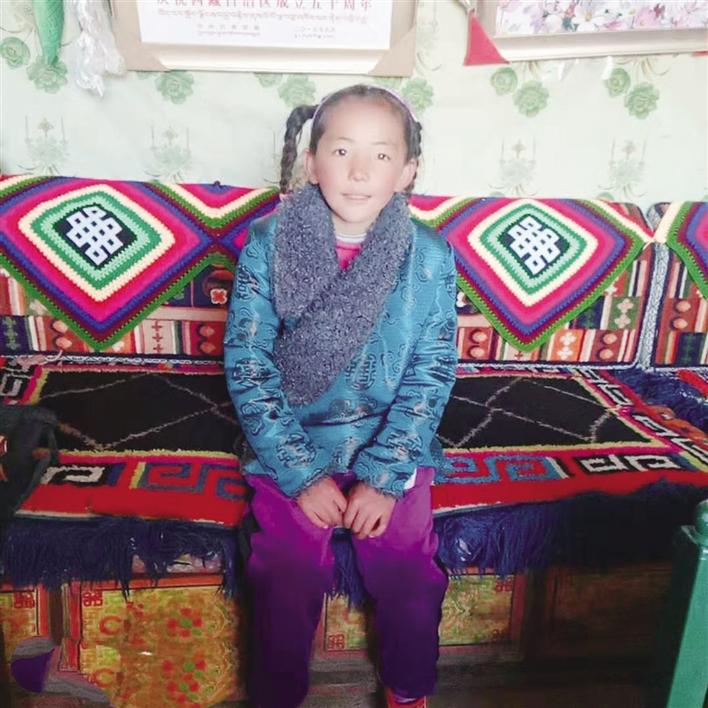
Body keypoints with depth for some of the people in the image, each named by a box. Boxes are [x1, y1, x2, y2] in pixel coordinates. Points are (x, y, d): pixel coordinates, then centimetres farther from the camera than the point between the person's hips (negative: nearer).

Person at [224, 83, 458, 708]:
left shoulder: (431, 258, -7)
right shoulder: (268, 245, -9)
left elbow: (430, 377, -6)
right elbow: (247, 367, -9)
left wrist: (383, 477, -13)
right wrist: (302, 474, -13)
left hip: (392, 445, 1)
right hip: (292, 445, 0)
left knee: (409, 580, -11)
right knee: (288, 583, -15)